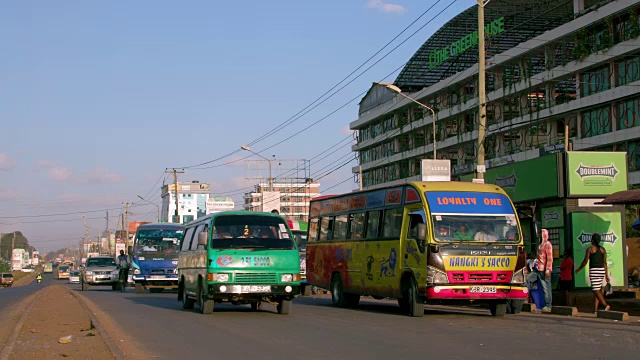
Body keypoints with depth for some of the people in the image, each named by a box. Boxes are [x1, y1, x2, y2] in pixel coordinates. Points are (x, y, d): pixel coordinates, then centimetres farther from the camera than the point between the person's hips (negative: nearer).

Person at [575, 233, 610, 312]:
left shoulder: (590, 249, -4)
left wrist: (578, 269, 13)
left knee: (596, 290, -10)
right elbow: (605, 263, 9)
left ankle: (606, 305, -29)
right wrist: (607, 275, 11)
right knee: (598, 290, 12)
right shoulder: (603, 249, 10)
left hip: (593, 270, -6)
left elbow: (585, 262, -2)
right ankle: (596, 308, 8)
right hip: (602, 270, 6)